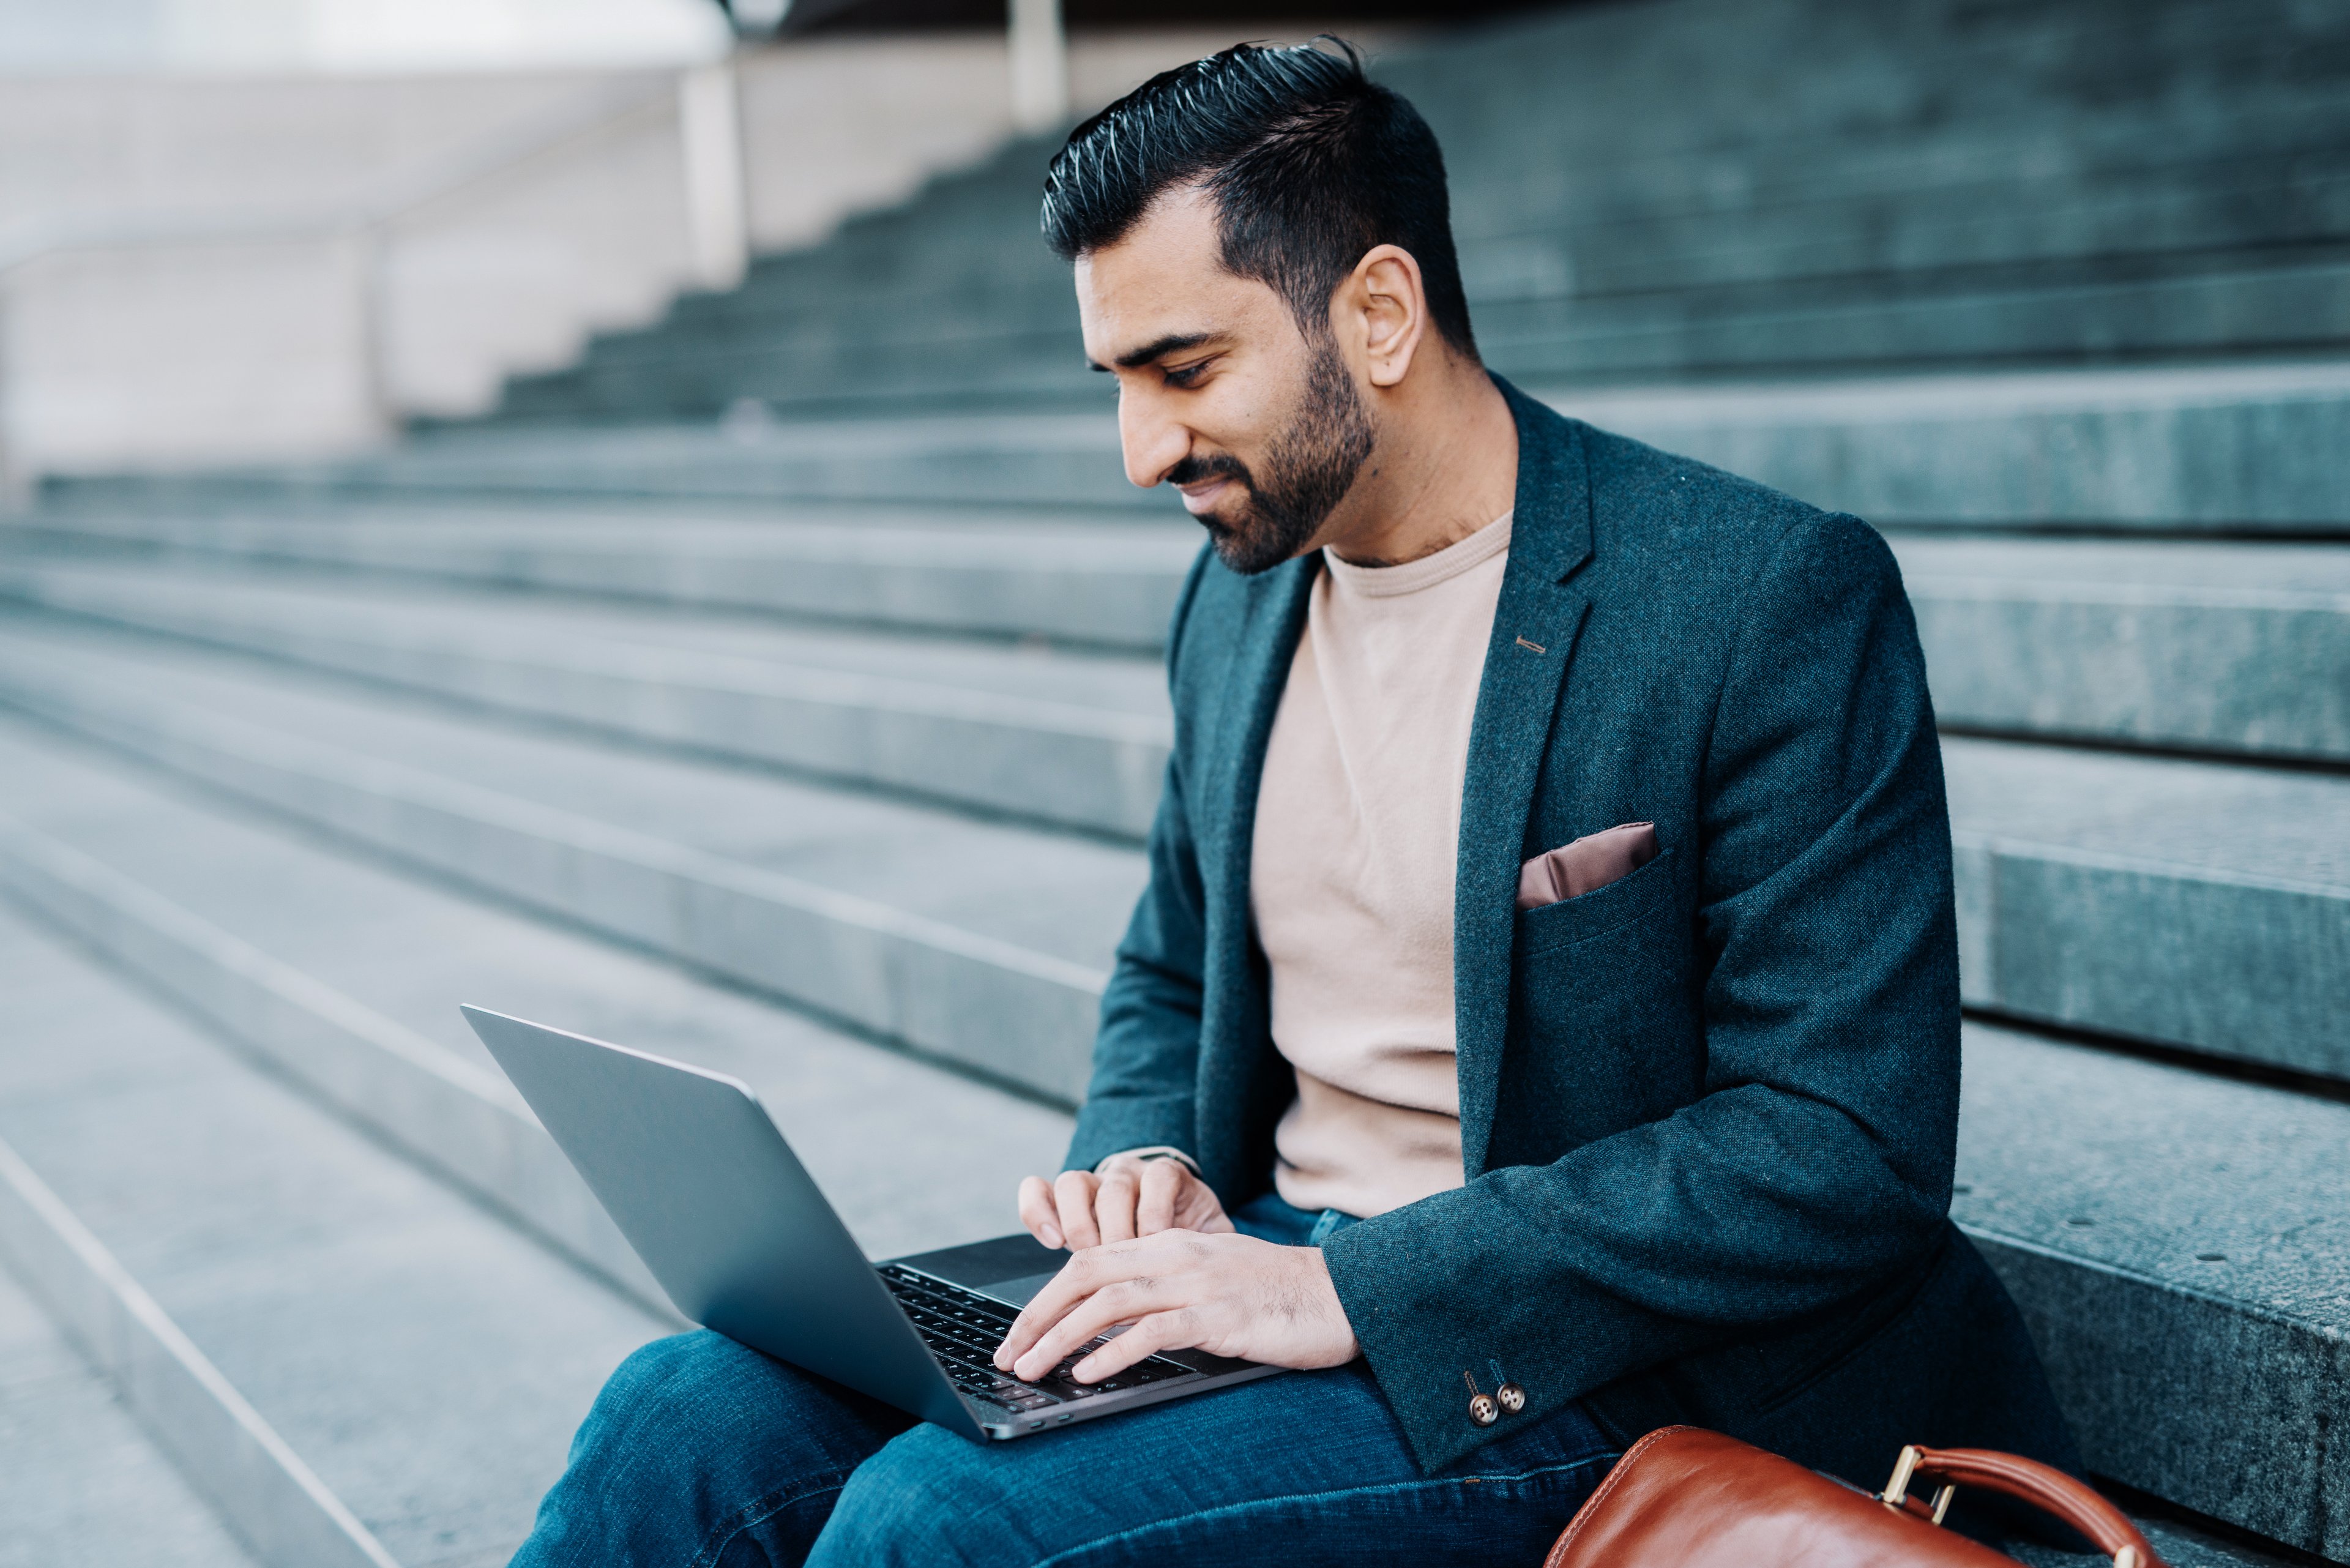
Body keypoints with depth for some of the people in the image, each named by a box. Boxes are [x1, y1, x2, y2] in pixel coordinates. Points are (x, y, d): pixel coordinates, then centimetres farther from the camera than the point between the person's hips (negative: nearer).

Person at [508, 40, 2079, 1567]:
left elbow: (1852, 1147, -18)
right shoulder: (1240, 597, 9)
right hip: (1264, 1266, 6)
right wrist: (1142, 1161, -2)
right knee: (694, 1411, -15)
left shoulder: (1777, 598, -14)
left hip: (1573, 1366, -6)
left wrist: (1353, 1290, -23)